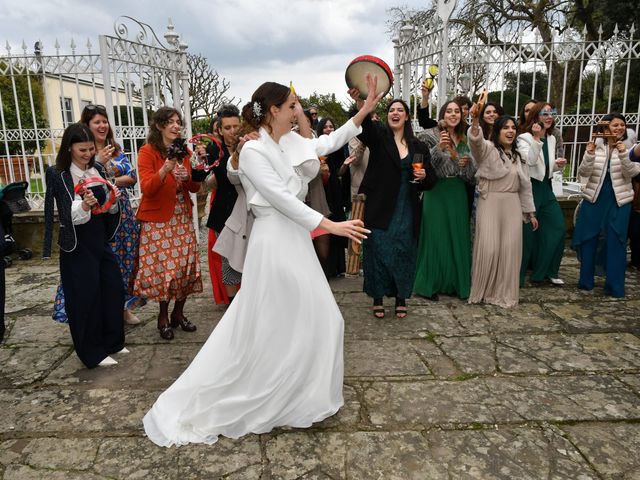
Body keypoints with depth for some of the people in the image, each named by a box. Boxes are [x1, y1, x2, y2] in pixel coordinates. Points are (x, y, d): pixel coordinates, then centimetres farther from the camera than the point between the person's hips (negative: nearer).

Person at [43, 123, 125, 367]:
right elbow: (69, 217, -15)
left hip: (101, 239, 6)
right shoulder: (58, 175, -9)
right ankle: (93, 352, 17)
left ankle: (112, 342, 29)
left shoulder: (97, 169, 6)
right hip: (77, 244, -6)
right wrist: (84, 205, -34)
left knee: (113, 288, 10)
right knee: (85, 295, 2)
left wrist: (113, 199, -9)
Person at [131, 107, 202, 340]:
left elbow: (195, 188, 10)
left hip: (183, 218, 5)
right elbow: (146, 187, -16)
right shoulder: (147, 152, -6)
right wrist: (165, 169, -30)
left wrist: (186, 176, -12)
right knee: (163, 266, -5)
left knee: (186, 265, 3)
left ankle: (178, 312, 20)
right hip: (158, 220, -5)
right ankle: (163, 316, 15)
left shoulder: (184, 152, 9)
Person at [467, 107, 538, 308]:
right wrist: (476, 120, -45)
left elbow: (525, 185, 19)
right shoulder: (487, 148, -1)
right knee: (488, 248, -7)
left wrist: (530, 212, 17)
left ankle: (504, 292, 16)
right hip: (490, 204, -5)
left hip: (512, 205, 6)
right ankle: (481, 290, 12)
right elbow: (475, 141, -26)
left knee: (510, 249, 3)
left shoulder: (517, 155, 17)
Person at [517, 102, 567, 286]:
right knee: (527, 231, -3)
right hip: (530, 187, -7)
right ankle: (518, 274, 11)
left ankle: (548, 271, 20)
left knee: (558, 228, 6)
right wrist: (536, 138, -29)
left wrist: (559, 165, 2)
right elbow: (530, 161, -24)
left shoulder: (551, 139, 12)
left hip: (546, 188, 7)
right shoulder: (525, 137, -8)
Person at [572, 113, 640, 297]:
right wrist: (589, 155, -22)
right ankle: (585, 281, 20)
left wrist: (623, 154, -24)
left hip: (619, 201, 0)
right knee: (588, 240, 6)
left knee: (616, 243, 2)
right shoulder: (595, 145, 0)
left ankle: (614, 287, 10)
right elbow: (583, 173, -6)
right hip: (594, 199, 0)